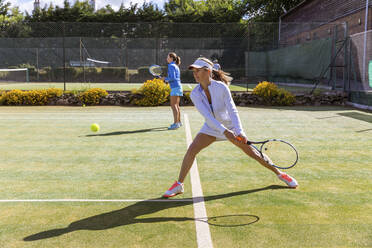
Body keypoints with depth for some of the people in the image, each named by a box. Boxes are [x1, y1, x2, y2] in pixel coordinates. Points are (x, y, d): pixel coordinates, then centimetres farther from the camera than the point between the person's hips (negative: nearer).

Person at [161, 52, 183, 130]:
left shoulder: (171, 66, -10)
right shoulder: (176, 66, 18)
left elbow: (172, 78, -19)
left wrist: (165, 79, -5)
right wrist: (168, 80, 14)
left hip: (175, 87, -10)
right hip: (178, 86, 10)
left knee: (173, 105, -13)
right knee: (176, 105, 16)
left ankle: (176, 123, -19)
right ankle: (179, 122, 24)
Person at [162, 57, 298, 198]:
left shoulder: (221, 87, -22)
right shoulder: (195, 94, -16)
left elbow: (232, 111, -25)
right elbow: (207, 117, -24)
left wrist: (239, 132, -38)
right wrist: (224, 131, -36)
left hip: (230, 126, -2)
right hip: (211, 128, 2)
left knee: (253, 152, 2)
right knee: (191, 150, -16)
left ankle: (279, 174, 22)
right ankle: (179, 185, -3)